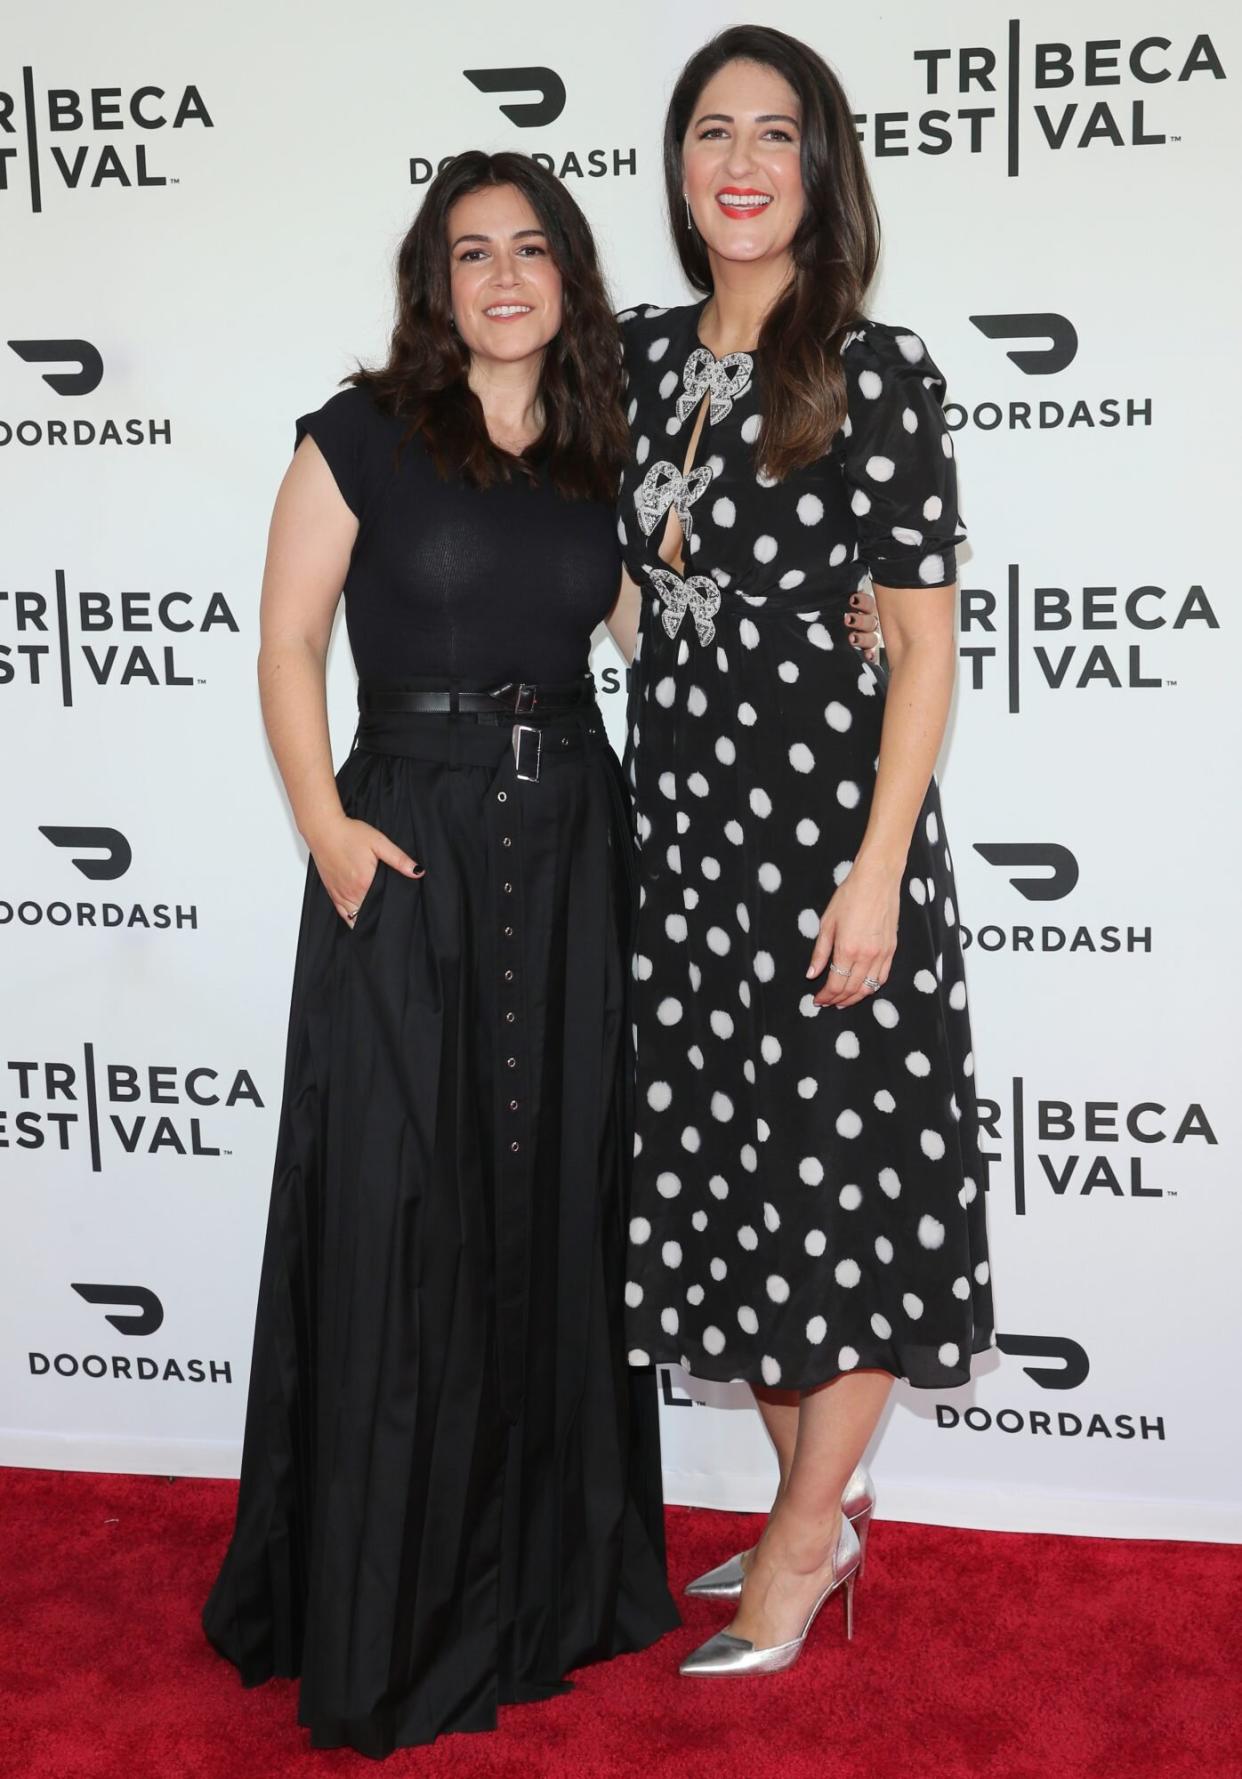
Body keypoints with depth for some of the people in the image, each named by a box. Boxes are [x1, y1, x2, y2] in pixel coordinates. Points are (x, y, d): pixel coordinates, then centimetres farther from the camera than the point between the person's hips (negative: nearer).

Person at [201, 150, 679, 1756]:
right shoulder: (363, 436, 0)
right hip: (410, 842, -4)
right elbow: (287, 642, -2)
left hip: (571, 839, 4)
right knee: (399, 1211, -1)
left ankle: (552, 1570, 25)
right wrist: (326, 827, -13)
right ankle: (383, 1612, 16)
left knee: (562, 1198, 8)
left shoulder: (599, 456, 12)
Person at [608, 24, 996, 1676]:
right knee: (726, 1164, 13)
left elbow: (925, 643, -11)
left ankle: (800, 1544, 19)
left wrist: (877, 869, -17)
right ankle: (816, 1508, 31)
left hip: (828, 810, -6)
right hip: (684, 811, 6)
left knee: (848, 1174, 2)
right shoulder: (645, 352, 9)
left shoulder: (878, 368, -7)